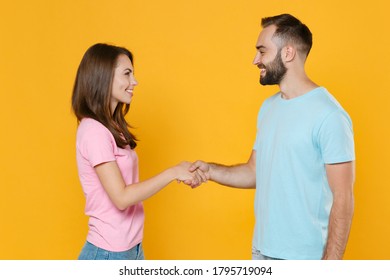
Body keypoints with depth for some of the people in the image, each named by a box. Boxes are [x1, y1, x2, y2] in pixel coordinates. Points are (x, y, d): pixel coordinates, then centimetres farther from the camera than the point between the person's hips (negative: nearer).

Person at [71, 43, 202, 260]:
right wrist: (173, 172, -17)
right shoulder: (94, 131, -18)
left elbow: (128, 188, 8)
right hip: (108, 254, -8)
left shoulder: (112, 128, 9)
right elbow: (121, 198, -22)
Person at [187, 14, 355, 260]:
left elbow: (343, 199, -17)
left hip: (303, 257, -7)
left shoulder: (328, 115, -17)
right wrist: (211, 171, -3)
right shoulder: (268, 107, 6)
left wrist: (329, 265, -18)